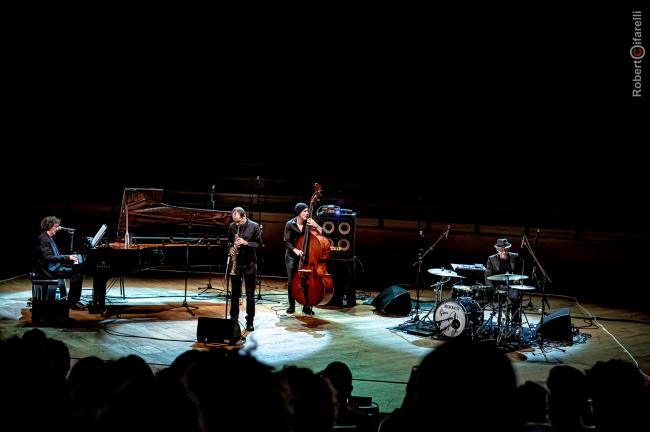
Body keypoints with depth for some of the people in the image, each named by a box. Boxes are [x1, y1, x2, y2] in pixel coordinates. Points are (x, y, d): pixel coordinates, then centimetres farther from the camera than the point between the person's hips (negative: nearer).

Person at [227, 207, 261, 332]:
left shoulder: (254, 226, -8)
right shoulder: (232, 226, 1)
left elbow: (258, 243, -5)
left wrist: (246, 243, -20)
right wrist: (231, 248, -6)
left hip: (249, 263, -3)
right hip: (236, 262, 3)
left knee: (250, 294, 2)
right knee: (235, 292, 9)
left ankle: (250, 321, 9)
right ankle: (234, 318, 19)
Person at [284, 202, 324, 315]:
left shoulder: (309, 223, 0)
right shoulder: (290, 224, -4)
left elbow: (322, 233, -5)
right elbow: (287, 241, -6)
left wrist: (316, 226, -20)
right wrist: (295, 250, -21)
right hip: (292, 256, 0)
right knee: (291, 281, 1)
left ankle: (306, 306, 1)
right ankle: (292, 305, 16)